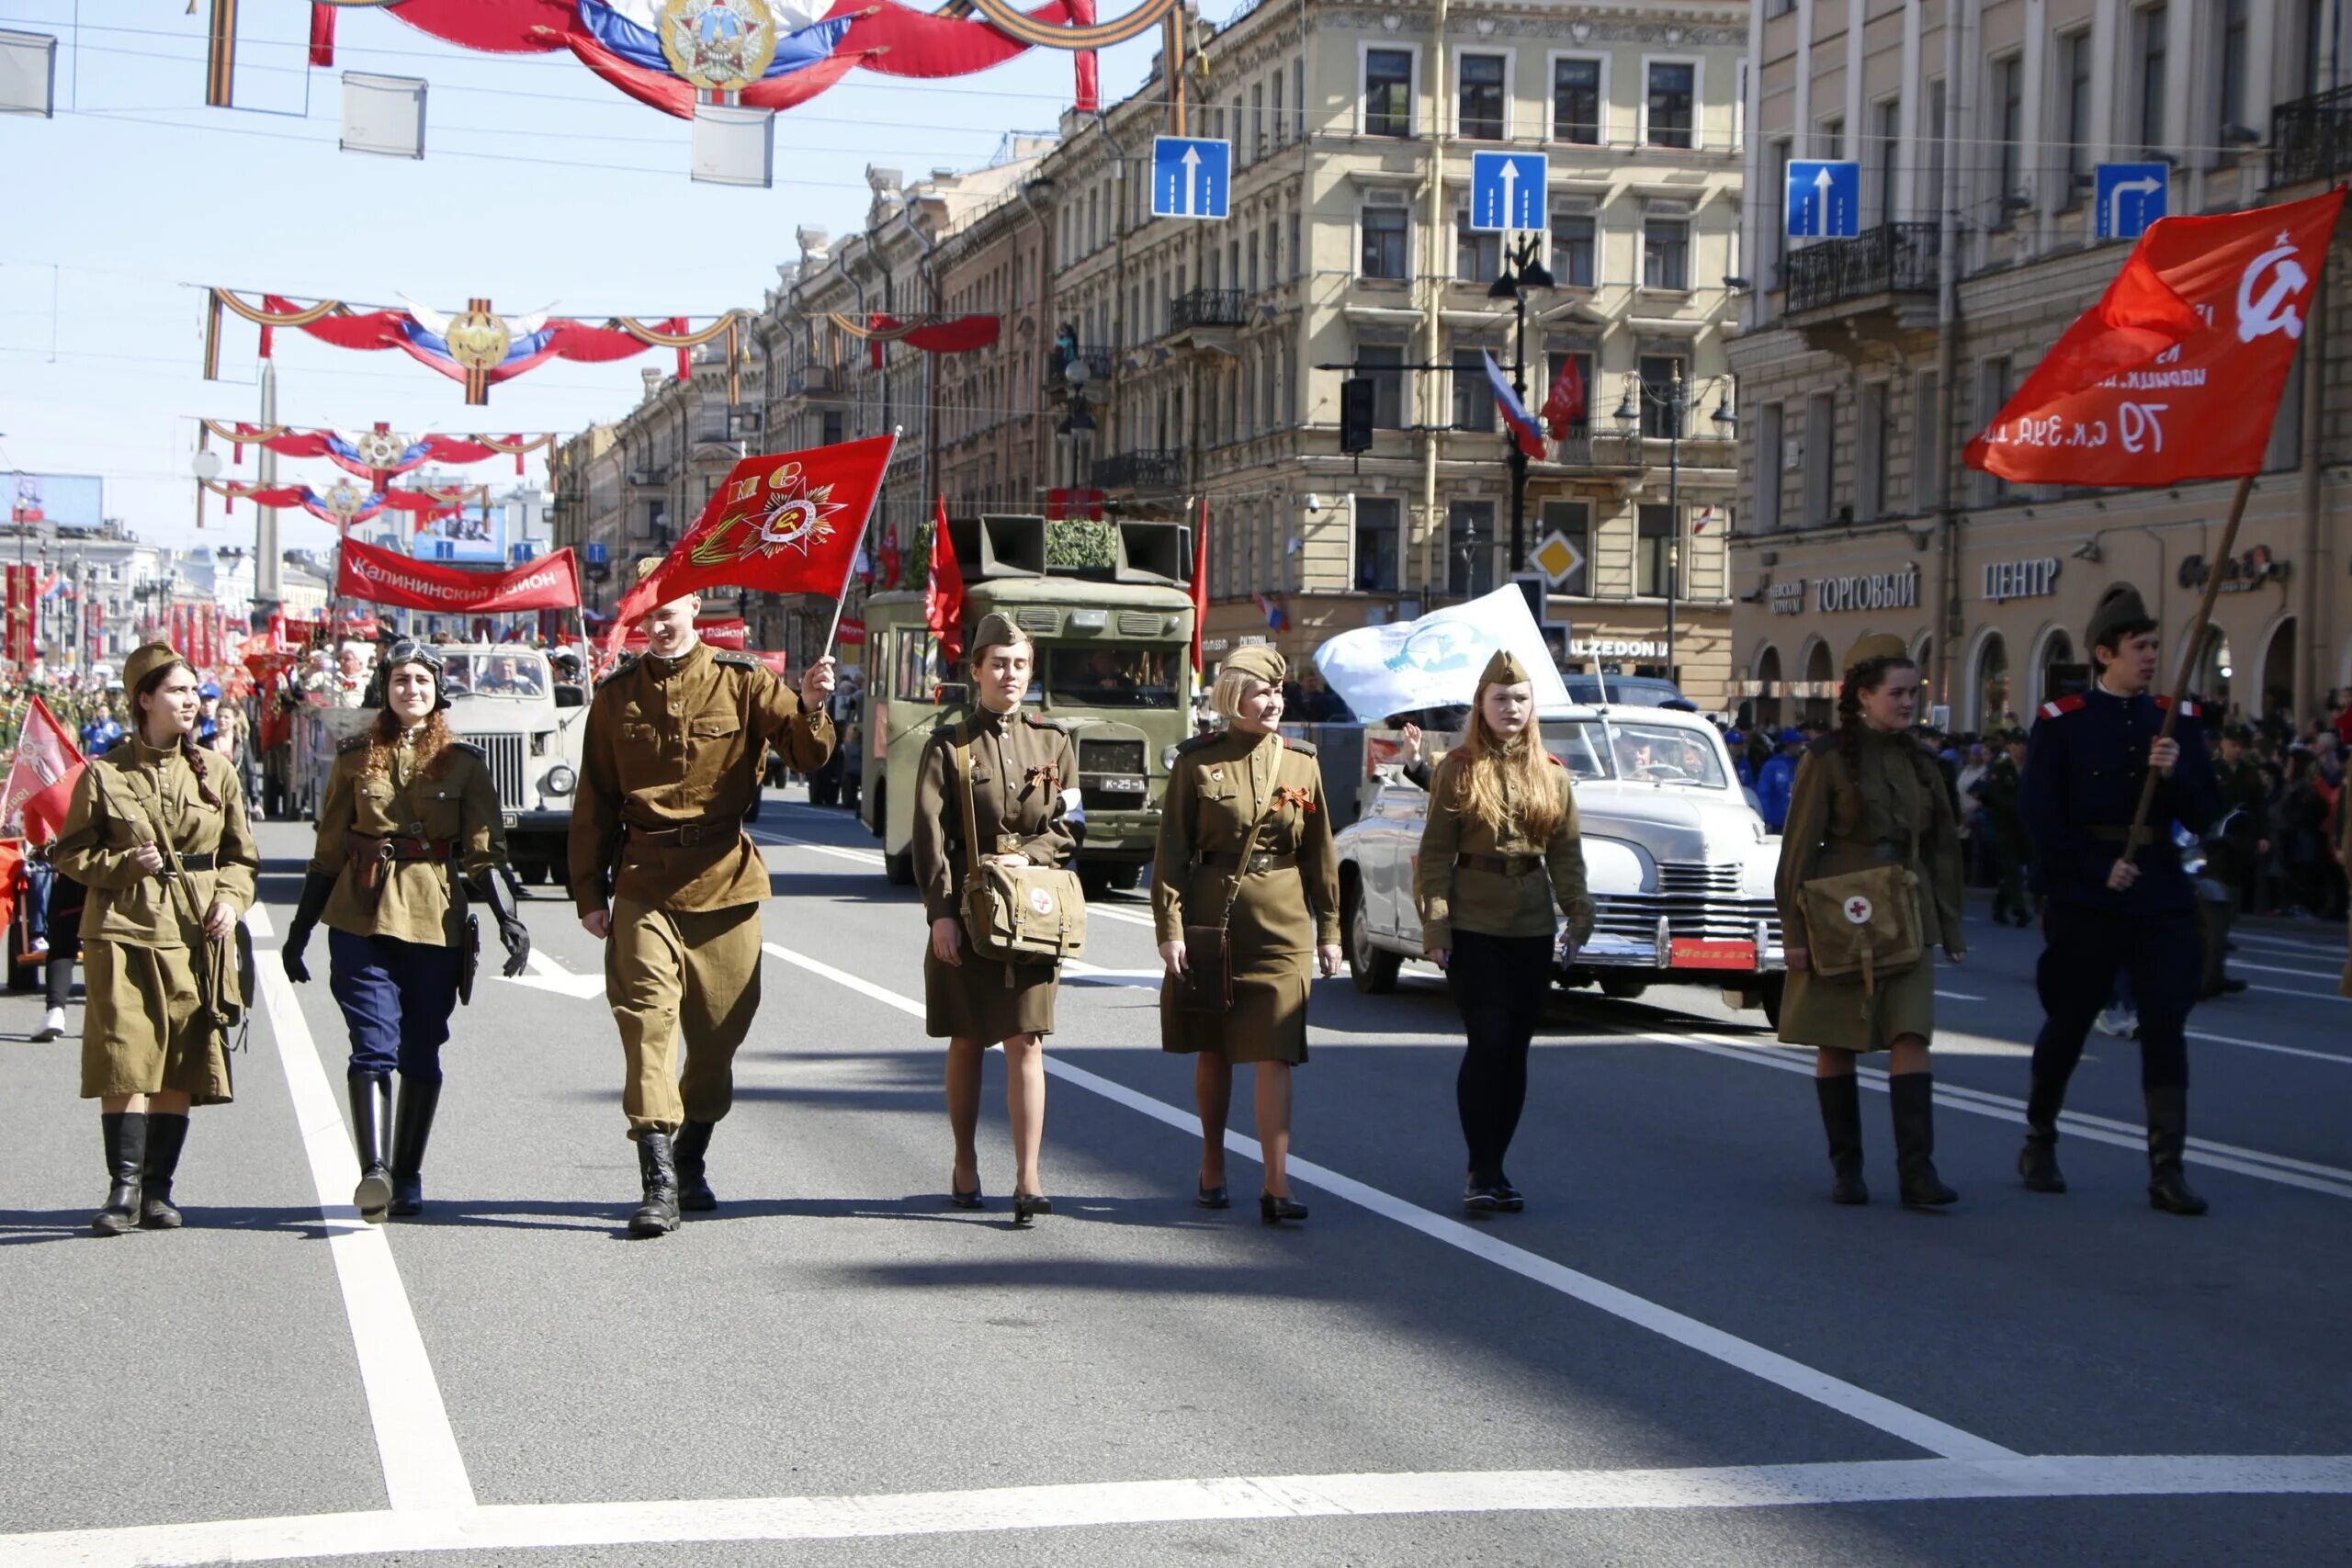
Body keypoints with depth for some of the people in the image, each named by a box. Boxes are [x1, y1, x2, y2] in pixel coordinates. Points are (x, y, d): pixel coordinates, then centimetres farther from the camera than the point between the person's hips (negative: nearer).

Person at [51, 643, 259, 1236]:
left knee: (181, 1067, 3)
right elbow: (70, 853, 6)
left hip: (194, 935, 3)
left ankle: (157, 1189, 11)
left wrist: (230, 900, -4)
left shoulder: (215, 772, 9)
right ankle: (125, 1186, -8)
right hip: (123, 931, -3)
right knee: (124, 1058, -11)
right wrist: (125, 865, -11)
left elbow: (241, 855, 15)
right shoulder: (104, 774, 1)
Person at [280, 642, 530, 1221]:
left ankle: (408, 1180, 15)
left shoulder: (463, 762, 8)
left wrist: (509, 918, -8)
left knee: (422, 1053, 5)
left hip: (435, 918, 1)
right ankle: (374, 1172, -22)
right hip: (362, 917, -1)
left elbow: (484, 851, 5)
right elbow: (328, 852, 13)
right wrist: (299, 930, 13)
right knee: (374, 1046, -14)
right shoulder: (356, 759, 9)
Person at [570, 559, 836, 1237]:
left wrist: (810, 708, -29)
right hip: (644, 884, 0)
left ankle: (691, 1158, 28)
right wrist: (589, 894, 8)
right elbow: (594, 804, 12)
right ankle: (659, 1180, -13)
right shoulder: (616, 695, 8)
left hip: (724, 882, 0)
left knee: (720, 1030, 8)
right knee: (648, 1021, -11)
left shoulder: (741, 682, 3)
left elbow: (807, 754, -8)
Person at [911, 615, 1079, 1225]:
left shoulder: (1053, 742, 9)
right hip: (965, 912, -1)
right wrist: (941, 911, -13)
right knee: (966, 1042, 9)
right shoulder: (948, 745, 2)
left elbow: (1068, 829, 8)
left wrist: (1027, 854, -11)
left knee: (1025, 1042, -6)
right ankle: (965, 1166, 24)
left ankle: (1027, 1180, -10)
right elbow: (930, 836, -4)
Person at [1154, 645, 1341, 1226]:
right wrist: (1169, 929, -10)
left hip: (1281, 926, 1)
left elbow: (1320, 853, 10)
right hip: (1210, 920, 0)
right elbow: (1170, 852, -2)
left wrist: (1328, 931, 8)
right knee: (1211, 1051, 11)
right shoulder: (1197, 763, -1)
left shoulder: (1300, 762, 5)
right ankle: (1212, 1168, 27)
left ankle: (1277, 1186, -10)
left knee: (1274, 1055, -7)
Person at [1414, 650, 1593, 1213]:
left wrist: (1577, 911, -2)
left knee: (1515, 1047, 6)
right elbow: (1435, 851, -2)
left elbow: (1566, 851, 10)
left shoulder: (1551, 774, 9)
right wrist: (1435, 922, -10)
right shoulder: (1458, 769, 0)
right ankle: (1481, 1171, -4)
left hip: (1532, 929, 4)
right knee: (1487, 1042, -10)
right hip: (1473, 926, -4)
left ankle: (1492, 1168, 15)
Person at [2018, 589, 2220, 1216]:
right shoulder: (2061, 722, -3)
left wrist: (2176, 775, -14)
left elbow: (2203, 817, 5)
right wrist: (2101, 870, -11)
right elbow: (2041, 818, -7)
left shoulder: (2176, 720, 7)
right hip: (2082, 903, -3)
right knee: (2068, 1023, 6)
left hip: (2161, 899, 3)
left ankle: (2167, 1170, -3)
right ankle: (2039, 1145, 26)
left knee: (2166, 1026, -4)